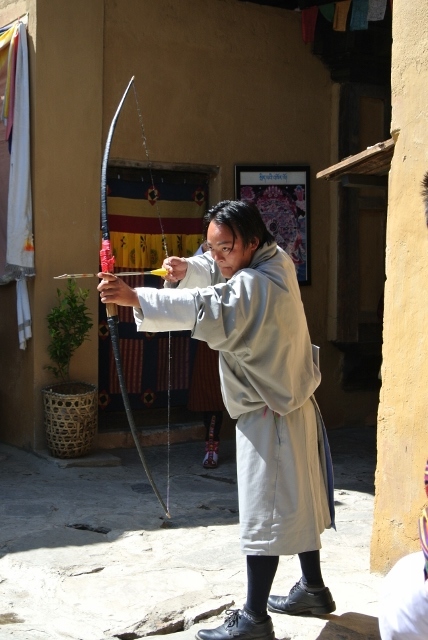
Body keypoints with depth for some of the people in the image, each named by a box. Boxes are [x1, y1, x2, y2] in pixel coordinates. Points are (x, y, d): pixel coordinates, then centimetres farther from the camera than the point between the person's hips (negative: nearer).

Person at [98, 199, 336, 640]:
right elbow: (214, 273, 9)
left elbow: (209, 308, -44)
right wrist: (186, 269, -14)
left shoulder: (258, 285, -27)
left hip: (270, 414, -10)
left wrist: (135, 298, -53)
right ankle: (313, 589, 35)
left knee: (265, 511, -4)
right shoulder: (274, 263, 3)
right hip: (288, 404, 10)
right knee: (294, 500, 20)